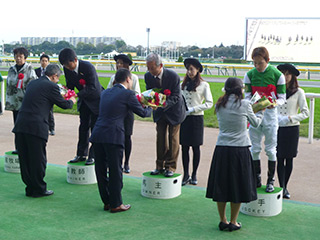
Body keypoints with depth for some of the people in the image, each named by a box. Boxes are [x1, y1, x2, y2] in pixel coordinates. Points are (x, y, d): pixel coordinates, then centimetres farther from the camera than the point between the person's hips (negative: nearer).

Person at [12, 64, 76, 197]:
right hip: (36, 127, -7)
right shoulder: (51, 86, -4)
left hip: (21, 126, 7)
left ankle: (30, 188, 22)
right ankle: (39, 189, 15)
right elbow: (64, 105, 3)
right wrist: (71, 101, 27)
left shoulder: (32, 83, 17)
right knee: (38, 159, 5)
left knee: (25, 159, 12)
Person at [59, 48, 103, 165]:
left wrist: (77, 95, -40)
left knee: (95, 128, -3)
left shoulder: (88, 67, -30)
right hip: (83, 100, 6)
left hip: (95, 99, -6)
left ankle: (93, 156, 4)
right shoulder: (67, 69, -10)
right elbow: (70, 85, 1)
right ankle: (81, 154, 16)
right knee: (83, 127, 10)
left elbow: (92, 88, -32)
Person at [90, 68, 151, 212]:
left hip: (97, 135, 7)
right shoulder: (128, 94, -2)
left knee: (101, 170, 12)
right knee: (115, 171, 3)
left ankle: (107, 202, 23)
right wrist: (150, 110, 29)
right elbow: (142, 113, 6)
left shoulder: (105, 92, 18)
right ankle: (116, 204, 11)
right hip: (113, 137, -6)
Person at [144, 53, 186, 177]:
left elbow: (176, 97, -24)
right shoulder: (148, 76, -13)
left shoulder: (173, 76, -27)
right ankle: (160, 166, 17)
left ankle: (171, 167, 10)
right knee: (160, 138, 8)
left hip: (174, 110, -4)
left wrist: (164, 104, -42)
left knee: (173, 138, 2)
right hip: (159, 111, 4)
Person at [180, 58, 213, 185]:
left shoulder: (204, 85, -2)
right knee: (184, 147, 3)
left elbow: (209, 103, -6)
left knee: (195, 147, 4)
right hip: (184, 118, 4)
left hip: (196, 118, -4)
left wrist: (192, 109, -13)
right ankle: (186, 175, 11)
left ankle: (194, 175, 14)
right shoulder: (184, 84, 12)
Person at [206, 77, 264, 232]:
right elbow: (255, 123, 9)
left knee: (221, 184, 10)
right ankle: (233, 222, 14)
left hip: (221, 149, 3)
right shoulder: (244, 104, -5)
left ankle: (223, 221, 17)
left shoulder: (220, 105, 4)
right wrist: (261, 112, 31)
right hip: (240, 148, -3)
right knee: (237, 185, 7)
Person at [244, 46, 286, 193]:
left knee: (270, 149, 3)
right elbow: (247, 96, 1)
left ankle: (270, 180, 15)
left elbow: (282, 98, -4)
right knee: (255, 149, 6)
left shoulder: (277, 75, -8)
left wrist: (274, 103, -26)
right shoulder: (250, 75, -1)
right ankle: (257, 179, 19)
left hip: (270, 114, -2)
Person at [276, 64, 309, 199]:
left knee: (289, 160, 6)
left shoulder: (298, 92, -3)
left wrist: (290, 118, -14)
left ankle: (285, 187, 20)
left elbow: (305, 113, -2)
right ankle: (282, 187, 5)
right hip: (277, 128, 1)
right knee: (280, 159, 0)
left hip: (291, 129, -1)